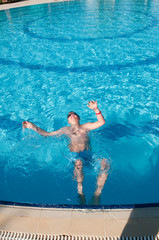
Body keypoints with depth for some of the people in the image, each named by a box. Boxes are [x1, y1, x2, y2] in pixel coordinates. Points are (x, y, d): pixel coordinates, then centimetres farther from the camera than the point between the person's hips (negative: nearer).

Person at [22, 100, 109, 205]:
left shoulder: (86, 127, 18)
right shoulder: (66, 130, 20)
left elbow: (101, 122, 3)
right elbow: (47, 134, 22)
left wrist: (96, 109, -12)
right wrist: (33, 127, 13)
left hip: (88, 153, 2)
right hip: (75, 154, -2)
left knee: (105, 164, -25)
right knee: (79, 163, -38)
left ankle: (97, 194, -12)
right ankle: (80, 191, -17)